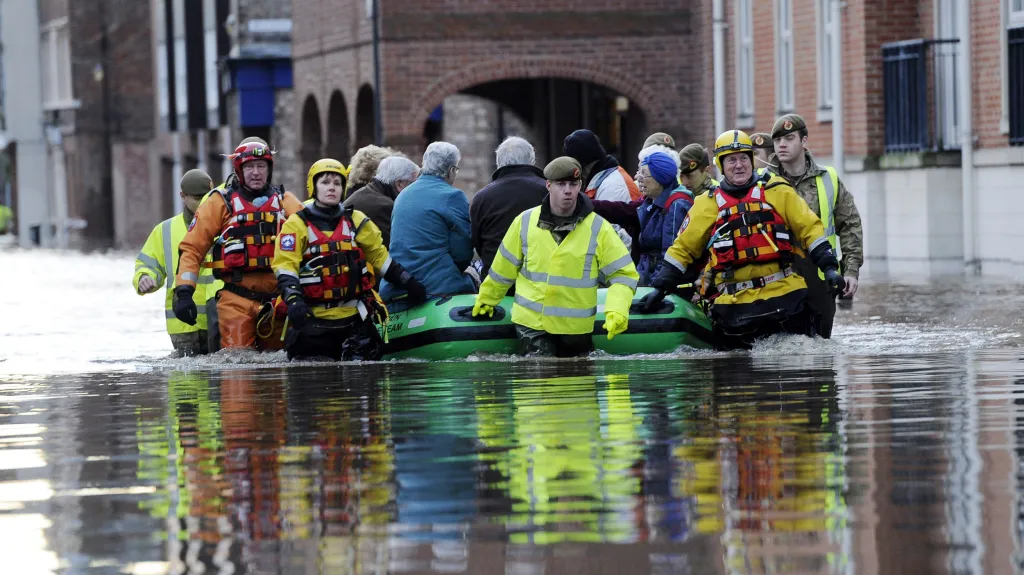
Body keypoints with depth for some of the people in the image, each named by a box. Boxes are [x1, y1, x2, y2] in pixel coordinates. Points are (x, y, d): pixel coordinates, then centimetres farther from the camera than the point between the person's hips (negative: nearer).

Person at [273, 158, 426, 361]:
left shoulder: (357, 221, 11)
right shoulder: (296, 224, -1)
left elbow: (379, 256, 17)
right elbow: (285, 267, -9)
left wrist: (407, 281, 8)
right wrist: (293, 299, -24)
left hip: (354, 315, 3)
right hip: (312, 317, -3)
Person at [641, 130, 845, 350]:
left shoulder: (777, 190, 7)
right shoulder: (708, 204, 10)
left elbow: (810, 228, 8)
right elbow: (682, 248, 15)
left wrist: (829, 267, -2)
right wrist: (660, 287, 9)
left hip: (786, 295, 0)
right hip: (735, 303, 1)